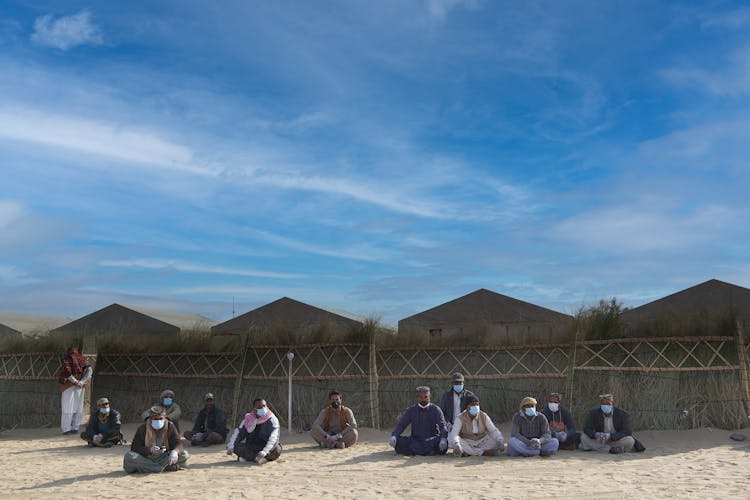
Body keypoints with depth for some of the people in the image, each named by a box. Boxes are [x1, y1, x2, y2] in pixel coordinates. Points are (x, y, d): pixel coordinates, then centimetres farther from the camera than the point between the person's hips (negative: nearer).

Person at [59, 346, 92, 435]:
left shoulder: (66, 359, 0)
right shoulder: (83, 358, 11)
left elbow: (67, 372, -15)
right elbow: (90, 370, -4)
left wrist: (76, 382, -14)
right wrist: (81, 382, -10)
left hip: (69, 385, -4)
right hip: (79, 387, 4)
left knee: (67, 407, -1)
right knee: (78, 407, 10)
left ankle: (66, 429, -4)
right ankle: (75, 428, 10)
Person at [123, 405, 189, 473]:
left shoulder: (170, 426, -2)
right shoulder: (143, 428, -3)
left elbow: (178, 443, -10)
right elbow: (134, 447, -9)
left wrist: (175, 452, -34)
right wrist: (150, 450, -27)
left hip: (165, 458, 0)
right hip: (147, 458, 0)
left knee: (183, 455, -25)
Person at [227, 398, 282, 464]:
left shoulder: (272, 420, -10)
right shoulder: (248, 419, 2)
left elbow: (272, 438, -23)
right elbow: (238, 433, -5)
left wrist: (264, 451, -40)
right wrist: (230, 447, -22)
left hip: (266, 447, -3)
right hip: (251, 447, 3)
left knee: (277, 450, -35)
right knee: (236, 445, -23)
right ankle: (257, 457, -28)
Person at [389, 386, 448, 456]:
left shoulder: (435, 409, 1)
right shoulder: (411, 410, 6)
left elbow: (442, 426, -9)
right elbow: (401, 425, 2)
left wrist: (443, 439, -32)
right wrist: (393, 436, -19)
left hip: (432, 440, -2)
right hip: (415, 441, 2)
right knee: (398, 440, -26)